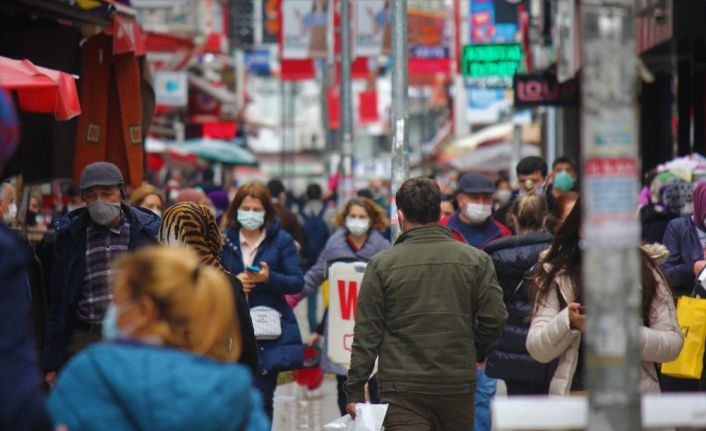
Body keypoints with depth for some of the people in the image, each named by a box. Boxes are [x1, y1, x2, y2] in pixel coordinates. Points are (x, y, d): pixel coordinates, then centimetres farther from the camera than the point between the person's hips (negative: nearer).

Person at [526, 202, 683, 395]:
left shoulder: (646, 272, 6)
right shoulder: (555, 275, 7)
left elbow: (673, 343, 3)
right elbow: (537, 350, 4)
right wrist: (568, 322, -14)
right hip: (573, 394, 1)